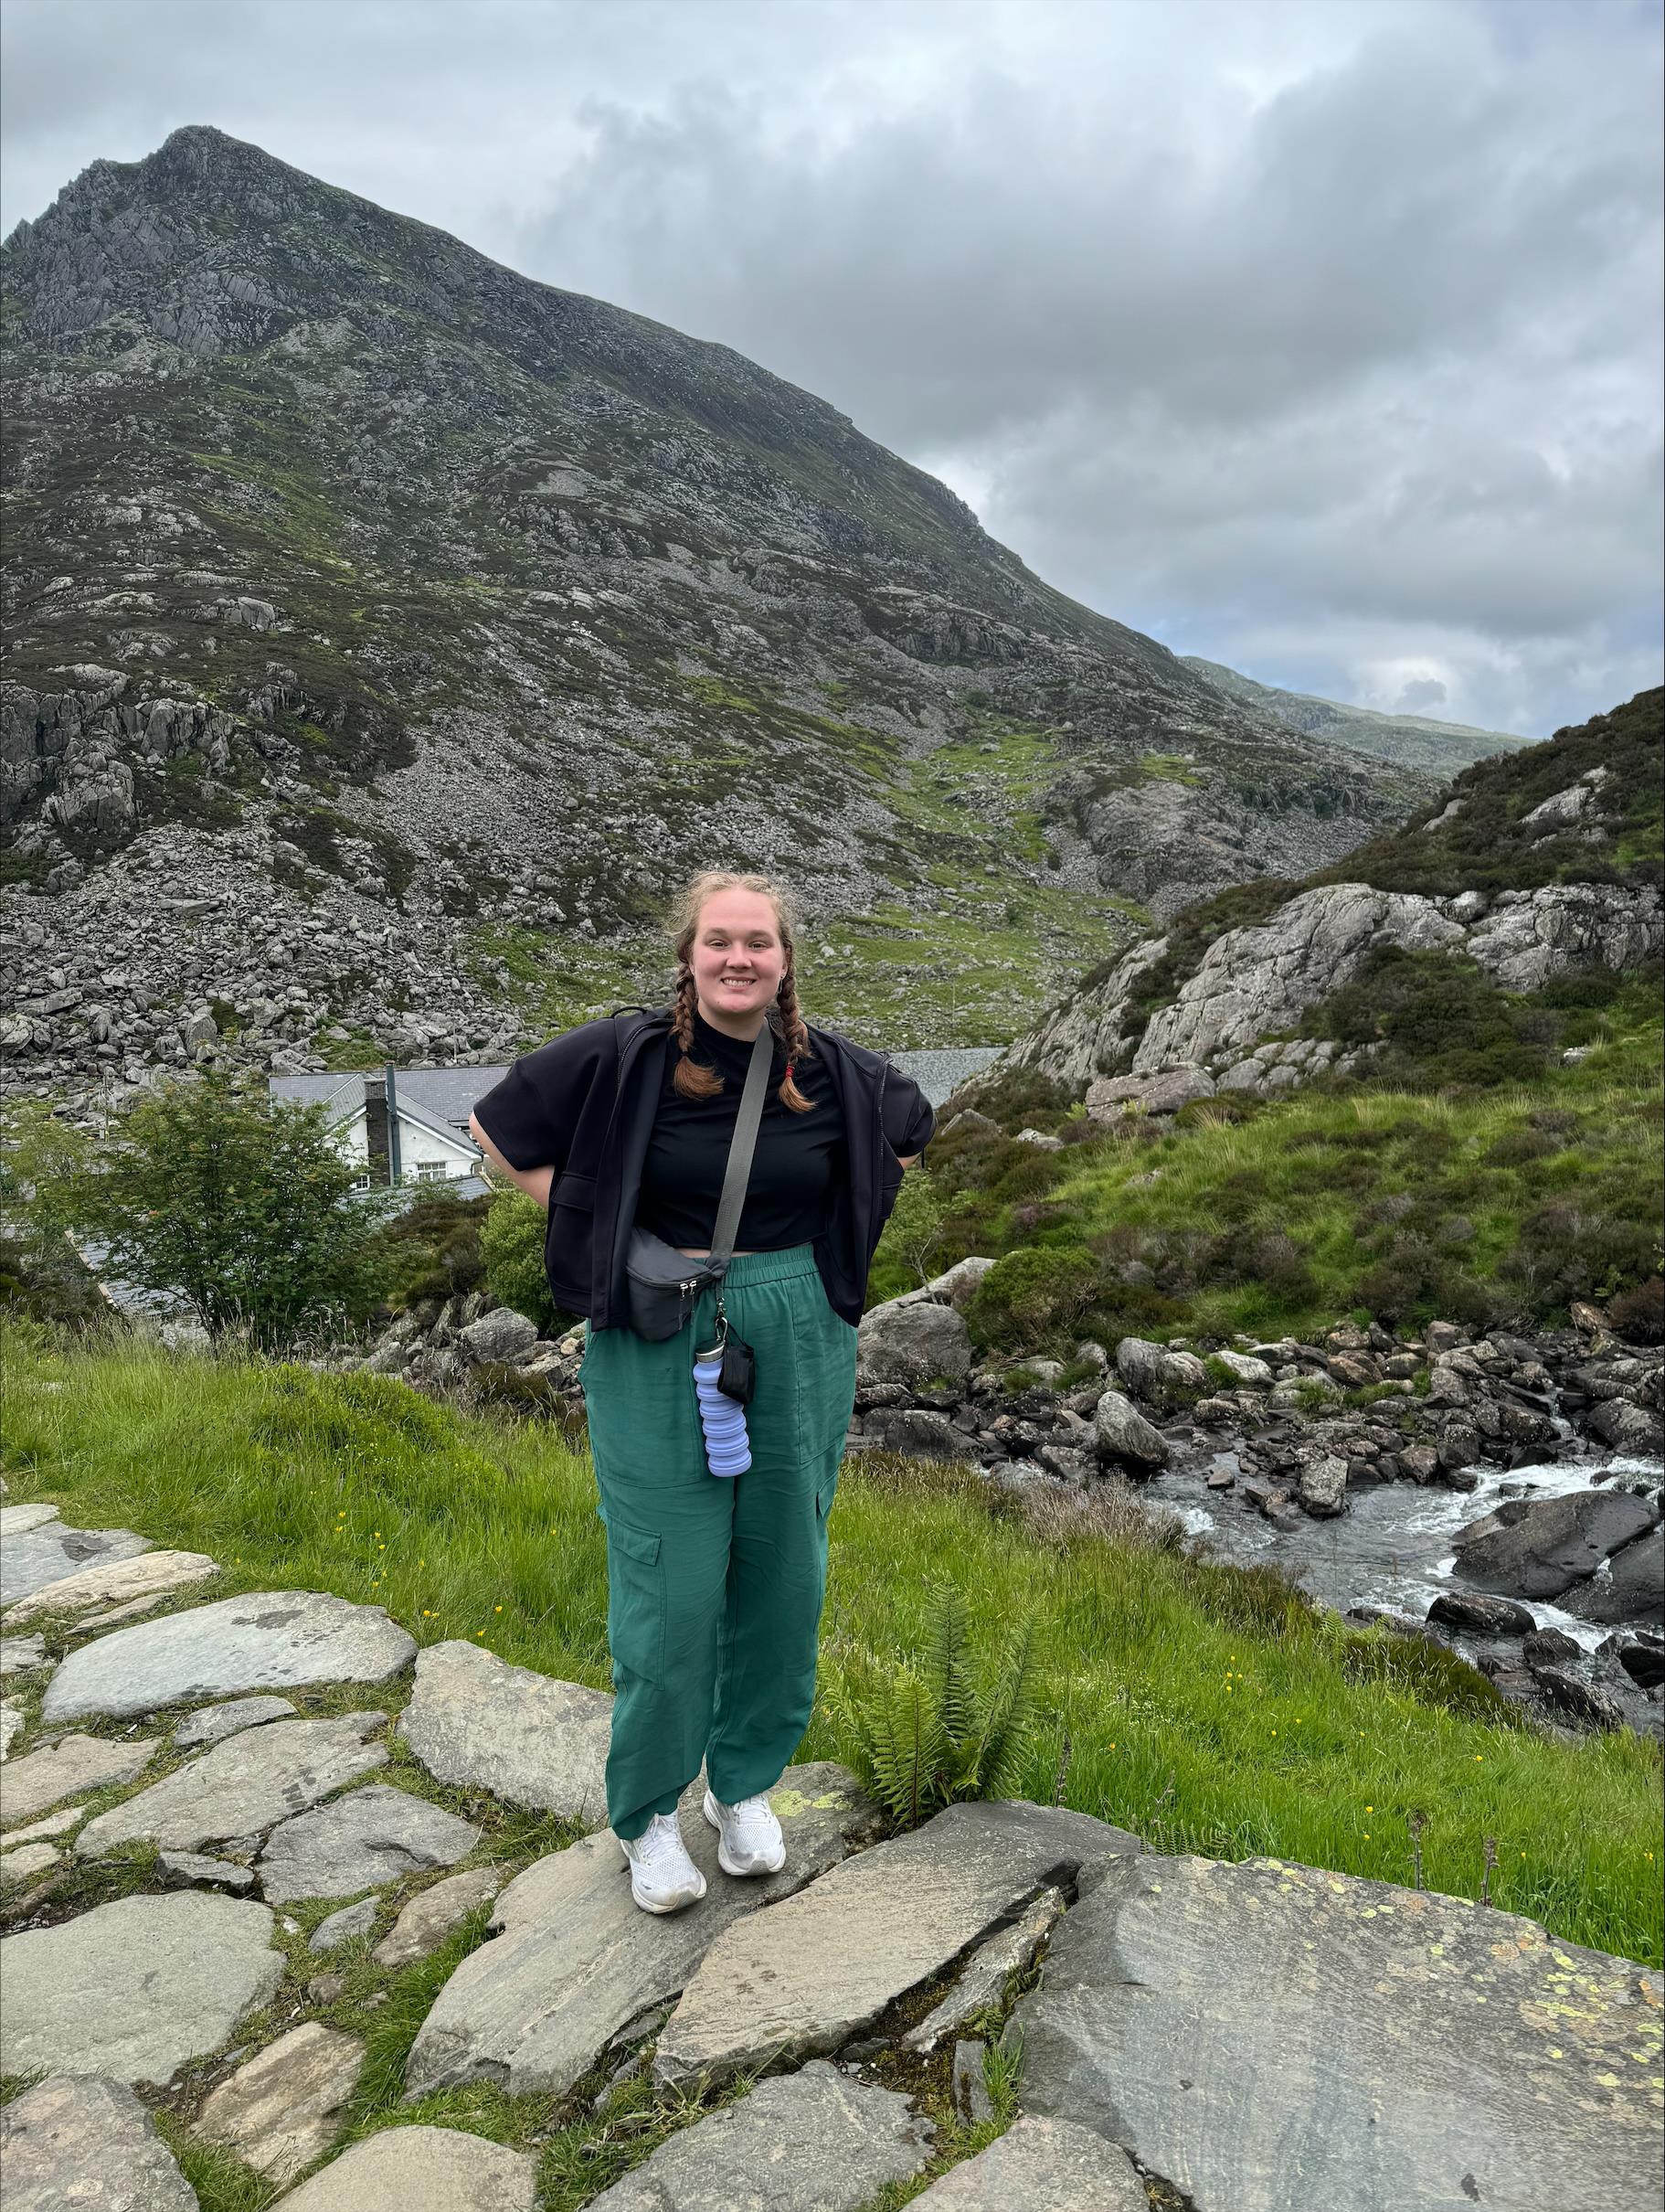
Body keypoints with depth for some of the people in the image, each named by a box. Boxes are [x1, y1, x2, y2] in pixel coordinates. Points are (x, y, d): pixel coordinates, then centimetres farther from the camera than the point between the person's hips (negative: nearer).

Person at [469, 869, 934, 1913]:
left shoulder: (831, 1070, 0)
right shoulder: (623, 1056, -8)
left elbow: (910, 1131, 21)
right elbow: (500, 1126, 3)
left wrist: (830, 1238, 9)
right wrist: (609, 1237, -4)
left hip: (799, 1341, 3)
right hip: (658, 1343, -3)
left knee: (781, 1570, 12)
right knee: (671, 1583, 1)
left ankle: (747, 1783, 34)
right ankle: (651, 1811, 22)